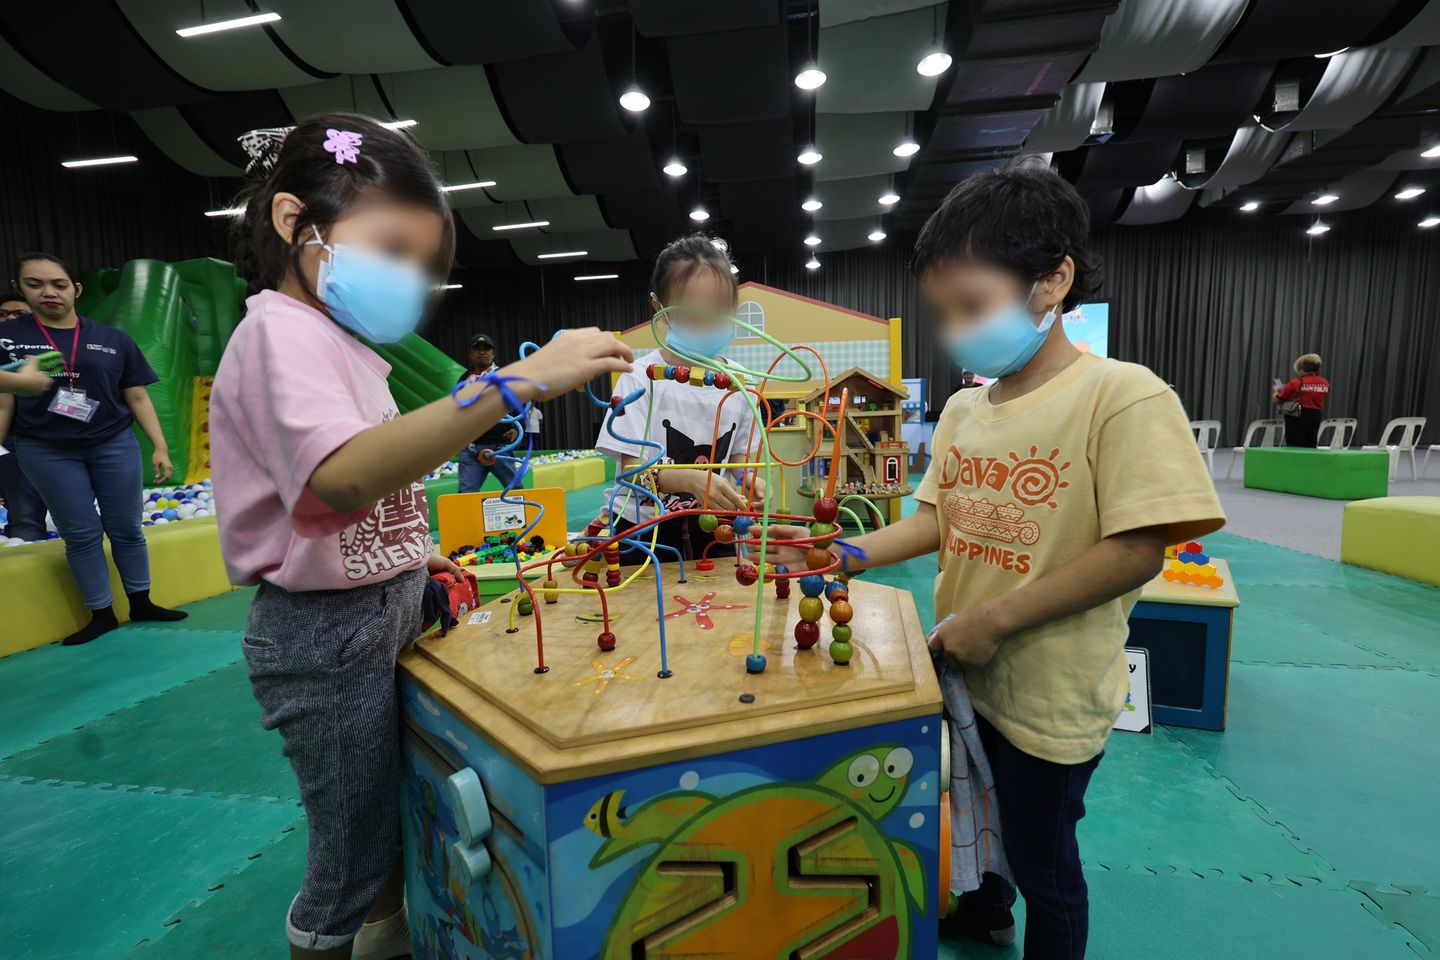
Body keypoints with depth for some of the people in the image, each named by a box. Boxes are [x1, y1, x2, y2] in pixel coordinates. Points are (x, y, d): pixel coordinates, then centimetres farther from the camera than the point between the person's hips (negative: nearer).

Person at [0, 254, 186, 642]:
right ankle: (101, 614, 16)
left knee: (126, 528, 6)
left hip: (114, 444, 1)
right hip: (46, 452, 0)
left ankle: (141, 603, 19)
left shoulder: (113, 339, 2)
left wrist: (160, 446, -1)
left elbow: (137, 397, 3)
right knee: (81, 535, 5)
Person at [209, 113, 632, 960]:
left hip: (383, 612, 9)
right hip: (330, 631, -9)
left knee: (400, 811, 25)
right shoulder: (282, 328, -17)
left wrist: (410, 556, 5)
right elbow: (345, 475, -37)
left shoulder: (336, 340, 12)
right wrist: (517, 382, -41)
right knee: (353, 857, 10)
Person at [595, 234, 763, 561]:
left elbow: (738, 453, 9)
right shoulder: (641, 378, -13)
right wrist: (690, 479, -36)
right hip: (644, 531, -3)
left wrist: (748, 479, -15)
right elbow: (632, 469, -17)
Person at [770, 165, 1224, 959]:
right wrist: (845, 554, -8)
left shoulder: (1121, 396, -20)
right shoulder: (963, 407, 0)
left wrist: (996, 617, -23)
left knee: (1041, 861, 17)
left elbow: (1137, 549, -23)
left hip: (1051, 697, -7)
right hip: (965, 673, 7)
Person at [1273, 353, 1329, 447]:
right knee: (1310, 448, 14)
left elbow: (1278, 400, -3)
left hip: (1297, 417, -5)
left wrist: (1276, 391, 20)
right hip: (1315, 417, 5)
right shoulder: (1325, 384, 2)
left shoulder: (1295, 383, -13)